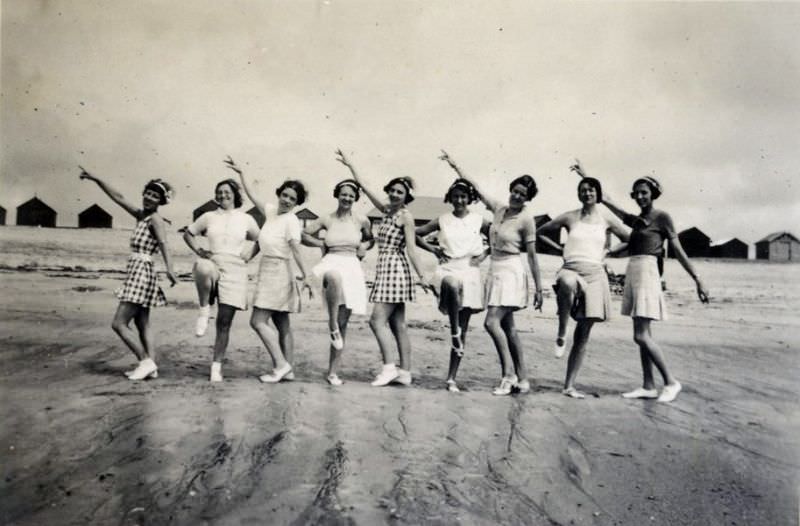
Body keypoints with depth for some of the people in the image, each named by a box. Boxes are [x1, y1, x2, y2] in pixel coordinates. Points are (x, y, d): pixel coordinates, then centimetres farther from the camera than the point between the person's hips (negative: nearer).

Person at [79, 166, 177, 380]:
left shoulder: (155, 219, -11)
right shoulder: (141, 215, 12)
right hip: (136, 272, 9)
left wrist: (169, 269, -43)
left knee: (119, 323, -6)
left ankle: (146, 362, -3)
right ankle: (150, 366, 12)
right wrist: (95, 179, 20)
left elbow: (163, 243, -28)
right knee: (142, 325, 9)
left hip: (141, 272, -9)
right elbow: (119, 197, 20)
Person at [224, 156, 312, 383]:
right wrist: (241, 173, 22)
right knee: (282, 324, 9)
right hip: (269, 271, 9)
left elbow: (296, 249, -21)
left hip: (278, 271, -9)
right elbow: (252, 196, 21)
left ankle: (281, 364, -8)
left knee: (258, 321, -11)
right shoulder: (271, 211, 9)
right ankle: (288, 369, 14)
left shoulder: (291, 220, -12)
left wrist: (305, 275, -26)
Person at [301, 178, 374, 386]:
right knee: (335, 278, -43)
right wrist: (322, 244, 5)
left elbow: (371, 239, 24)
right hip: (331, 264, -1)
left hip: (352, 269, 1)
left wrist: (364, 246, 5)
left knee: (343, 323, 2)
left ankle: (333, 371, 10)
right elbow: (303, 235, 15)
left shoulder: (361, 220, 7)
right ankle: (332, 324, -27)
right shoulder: (327, 219, 7)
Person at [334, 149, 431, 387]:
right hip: (385, 268, 8)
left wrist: (421, 276, -17)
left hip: (395, 269, -8)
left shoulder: (406, 216, -6)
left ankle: (389, 367, -10)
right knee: (397, 324, 7)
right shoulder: (387, 210, 14)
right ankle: (404, 372, 10)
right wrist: (350, 166, 22)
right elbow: (364, 188, 20)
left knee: (378, 319, -12)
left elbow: (411, 248, -12)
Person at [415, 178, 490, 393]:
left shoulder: (478, 220, 6)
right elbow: (416, 234, 13)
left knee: (463, 328, 1)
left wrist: (486, 252, 1)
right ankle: (454, 331, -25)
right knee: (453, 284, -42)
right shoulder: (442, 220, 8)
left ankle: (452, 378, 8)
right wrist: (432, 248, 3)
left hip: (470, 272, 1)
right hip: (447, 269, -1)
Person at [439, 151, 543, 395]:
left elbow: (532, 255, -8)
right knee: (507, 327, 9)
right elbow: (476, 187, 15)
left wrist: (538, 288, -7)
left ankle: (509, 373, -6)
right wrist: (455, 166, 16)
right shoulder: (499, 208, 8)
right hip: (495, 270, 7)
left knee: (492, 322, -17)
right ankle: (522, 378, 16)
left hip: (511, 272, -7)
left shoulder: (526, 219, -8)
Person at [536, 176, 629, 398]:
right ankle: (561, 335, -25)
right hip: (571, 270, -2)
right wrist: (558, 247, 11)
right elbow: (540, 232, 17)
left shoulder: (607, 220, 9)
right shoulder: (569, 217, 7)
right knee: (568, 283, -43)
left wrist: (609, 251, 12)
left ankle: (569, 385, 11)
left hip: (594, 274, 2)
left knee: (583, 335, 3)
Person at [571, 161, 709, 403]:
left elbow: (679, 251, -3)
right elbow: (606, 200, 21)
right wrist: (584, 176, 21)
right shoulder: (635, 220, 17)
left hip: (647, 273, -8)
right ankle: (648, 386, 12)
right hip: (632, 273, 8)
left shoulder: (661, 217, -2)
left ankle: (671, 382, 1)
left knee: (641, 335, -11)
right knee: (643, 334, 7)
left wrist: (698, 280, -5)